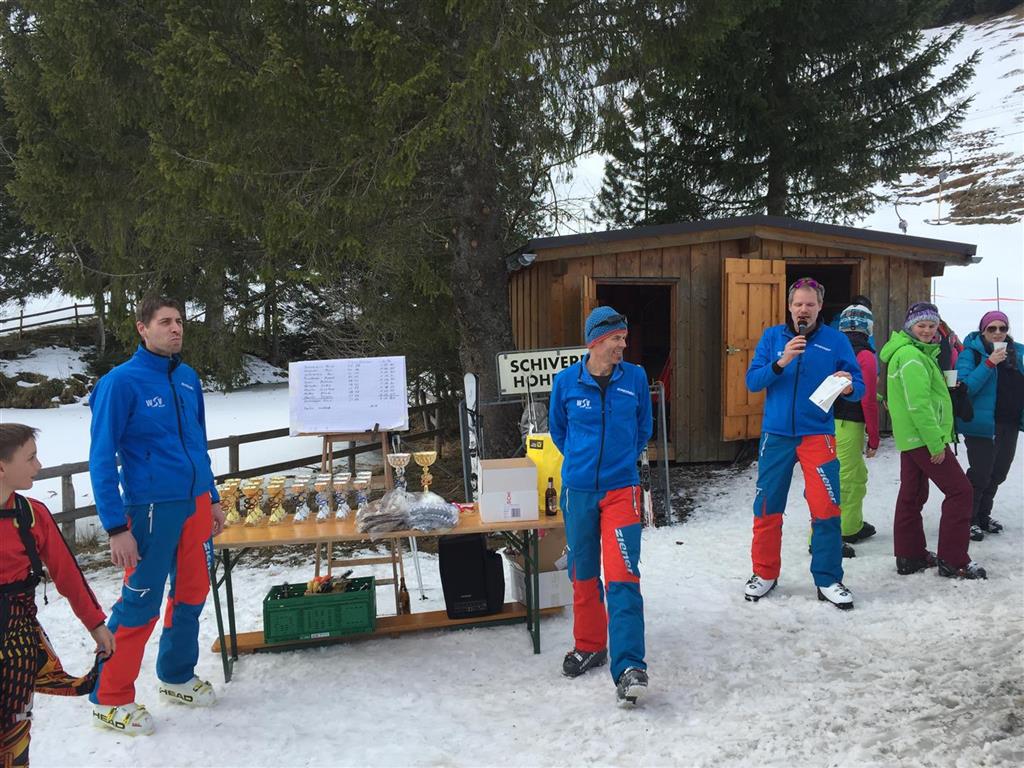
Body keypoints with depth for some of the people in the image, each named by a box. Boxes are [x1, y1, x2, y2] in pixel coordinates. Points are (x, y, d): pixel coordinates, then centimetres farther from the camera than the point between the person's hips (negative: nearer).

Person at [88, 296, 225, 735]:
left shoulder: (188, 379, 8)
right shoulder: (121, 382, -11)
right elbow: (101, 459, -12)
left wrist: (212, 497, 18)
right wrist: (115, 527, -16)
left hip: (196, 503, 7)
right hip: (152, 509, -6)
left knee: (192, 593, 15)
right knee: (140, 604, 0)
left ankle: (177, 677, 34)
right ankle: (109, 699, 18)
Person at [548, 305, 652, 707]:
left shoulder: (635, 378, -3)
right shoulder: (566, 382, -4)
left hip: (621, 489, -1)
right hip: (578, 490, 2)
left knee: (622, 577, -11)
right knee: (583, 575, 14)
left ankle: (629, 667, -11)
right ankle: (589, 645, 32)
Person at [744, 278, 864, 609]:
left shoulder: (836, 340, 1)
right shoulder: (772, 336, 3)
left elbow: (859, 386, -1)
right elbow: (752, 381, -4)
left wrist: (849, 387, -24)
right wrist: (781, 362, -21)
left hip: (818, 435, -1)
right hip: (776, 434, 1)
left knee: (826, 510, -4)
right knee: (767, 508, 6)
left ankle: (828, 580, 13)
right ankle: (764, 573, 24)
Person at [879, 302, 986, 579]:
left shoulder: (920, 353, 17)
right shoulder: (911, 355, -16)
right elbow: (918, 404, -22)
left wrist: (940, 435, 15)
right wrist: (936, 442, -21)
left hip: (911, 438, 10)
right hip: (923, 437, -10)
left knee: (912, 495, 11)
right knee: (959, 490, -5)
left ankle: (909, 556, 17)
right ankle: (953, 561, -1)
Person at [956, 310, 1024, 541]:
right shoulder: (972, 352, -8)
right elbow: (965, 386, -19)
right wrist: (989, 363, -26)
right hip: (982, 423, -6)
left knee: (998, 473, 14)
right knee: (980, 473, -7)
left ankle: (983, 515, 29)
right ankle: (968, 520, 7)